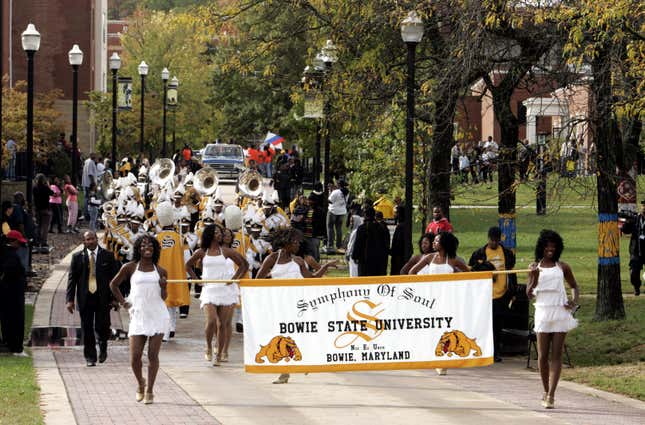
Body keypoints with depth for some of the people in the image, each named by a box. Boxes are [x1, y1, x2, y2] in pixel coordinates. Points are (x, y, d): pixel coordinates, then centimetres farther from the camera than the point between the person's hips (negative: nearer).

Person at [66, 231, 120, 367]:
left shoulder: (108, 256, 3)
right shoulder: (77, 257, 4)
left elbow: (114, 277, 4)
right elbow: (72, 278, 3)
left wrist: (115, 297, -2)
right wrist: (70, 299, -4)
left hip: (103, 298, -1)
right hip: (85, 298, 1)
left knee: (102, 327, -3)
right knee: (87, 330, 2)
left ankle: (103, 348, 28)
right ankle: (90, 358, 11)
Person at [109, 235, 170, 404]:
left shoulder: (160, 271, 8)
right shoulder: (130, 268, 4)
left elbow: (163, 297, 12)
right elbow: (113, 284, 16)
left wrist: (164, 287, -8)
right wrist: (123, 302, 8)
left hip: (158, 315, 0)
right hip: (138, 316, 0)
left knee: (153, 355, -2)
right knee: (135, 356, -5)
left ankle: (149, 390, 8)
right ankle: (140, 383, 22)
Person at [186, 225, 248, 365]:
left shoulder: (226, 251, 2)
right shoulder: (202, 252, 5)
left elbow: (243, 264, 7)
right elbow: (188, 265, 18)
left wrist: (235, 278, -2)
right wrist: (196, 279, 7)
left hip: (226, 289, 0)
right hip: (209, 290, 0)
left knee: (223, 324, 1)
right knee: (211, 322, -15)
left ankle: (219, 354, 10)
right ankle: (209, 347, 10)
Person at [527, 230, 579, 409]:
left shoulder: (562, 267, 8)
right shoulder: (534, 267, 7)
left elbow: (574, 286, 21)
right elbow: (529, 294, 4)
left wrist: (574, 301, 2)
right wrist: (535, 277, -11)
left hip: (560, 312, 0)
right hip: (542, 312, 0)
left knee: (556, 355, -6)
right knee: (542, 356, 1)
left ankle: (551, 395, -9)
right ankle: (546, 391, 19)